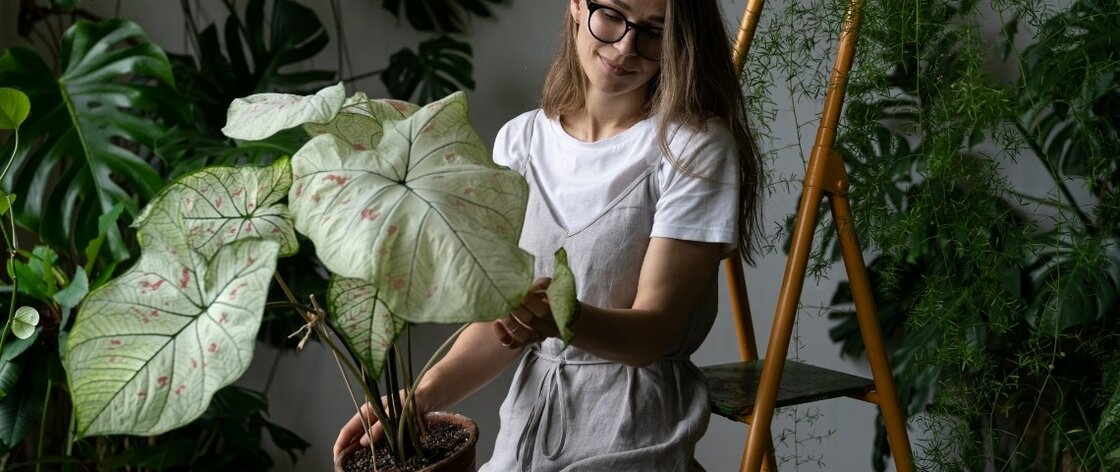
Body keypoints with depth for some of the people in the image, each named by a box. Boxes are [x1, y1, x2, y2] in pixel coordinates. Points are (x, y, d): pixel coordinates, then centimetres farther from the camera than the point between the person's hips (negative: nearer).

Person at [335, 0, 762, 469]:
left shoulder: (696, 147, -11)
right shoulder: (520, 140, 4)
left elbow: (654, 330, -14)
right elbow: (501, 311, 1)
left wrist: (563, 317, -34)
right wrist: (427, 394, -16)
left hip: (634, 434, -4)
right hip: (529, 416, 4)